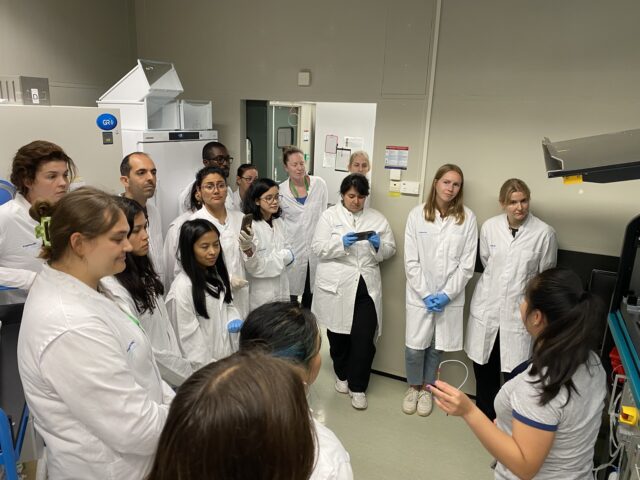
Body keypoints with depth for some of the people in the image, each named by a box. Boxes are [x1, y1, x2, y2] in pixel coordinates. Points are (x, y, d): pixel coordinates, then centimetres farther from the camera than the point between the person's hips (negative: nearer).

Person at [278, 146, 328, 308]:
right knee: (290, 294, 5)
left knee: (311, 296, 14)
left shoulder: (319, 184, -2)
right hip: (292, 249, -1)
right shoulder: (280, 191, -3)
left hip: (316, 247, 1)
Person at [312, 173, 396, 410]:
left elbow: (390, 249, 9)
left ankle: (358, 386, 14)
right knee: (338, 334, 13)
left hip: (366, 286, 1)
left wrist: (379, 246, -12)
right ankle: (342, 375, 38)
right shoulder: (329, 215, 2)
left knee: (364, 338, -4)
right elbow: (318, 248, -5)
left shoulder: (378, 219, 9)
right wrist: (341, 244, -20)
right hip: (336, 286, -1)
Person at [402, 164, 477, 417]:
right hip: (420, 294, 0)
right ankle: (413, 386, 32)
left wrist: (447, 294, -9)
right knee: (415, 346, 5)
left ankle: (426, 388, 36)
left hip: (450, 296, 1)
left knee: (437, 346, 13)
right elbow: (411, 260, -5)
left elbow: (467, 262, -3)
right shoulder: (417, 214, -4)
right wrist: (425, 293, -9)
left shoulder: (467, 217, -4)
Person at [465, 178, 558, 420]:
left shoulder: (544, 233, -11)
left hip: (519, 311, -3)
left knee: (514, 373, 1)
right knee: (484, 366, 16)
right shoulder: (490, 226, -4)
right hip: (486, 307, 3)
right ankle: (485, 416, 40)